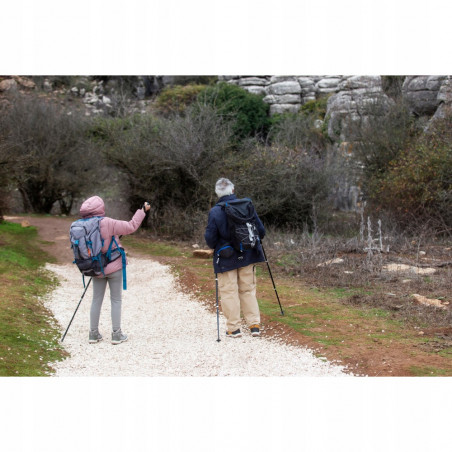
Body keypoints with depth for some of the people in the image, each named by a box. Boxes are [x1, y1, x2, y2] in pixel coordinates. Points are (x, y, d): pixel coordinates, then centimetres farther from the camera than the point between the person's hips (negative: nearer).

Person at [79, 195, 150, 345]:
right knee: (116, 300, 7)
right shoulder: (107, 223, -21)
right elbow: (130, 226, -16)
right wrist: (142, 210, -6)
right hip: (114, 267, -4)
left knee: (96, 300, 15)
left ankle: (93, 333, 18)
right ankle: (116, 334, 8)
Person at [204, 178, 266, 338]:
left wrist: (214, 247, 12)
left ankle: (233, 328, 6)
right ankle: (254, 324, 12)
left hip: (226, 258, -3)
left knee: (229, 292, 5)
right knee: (248, 290, 14)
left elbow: (210, 238, -10)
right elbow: (261, 231, 1)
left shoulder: (215, 212, -13)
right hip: (247, 256, 3)